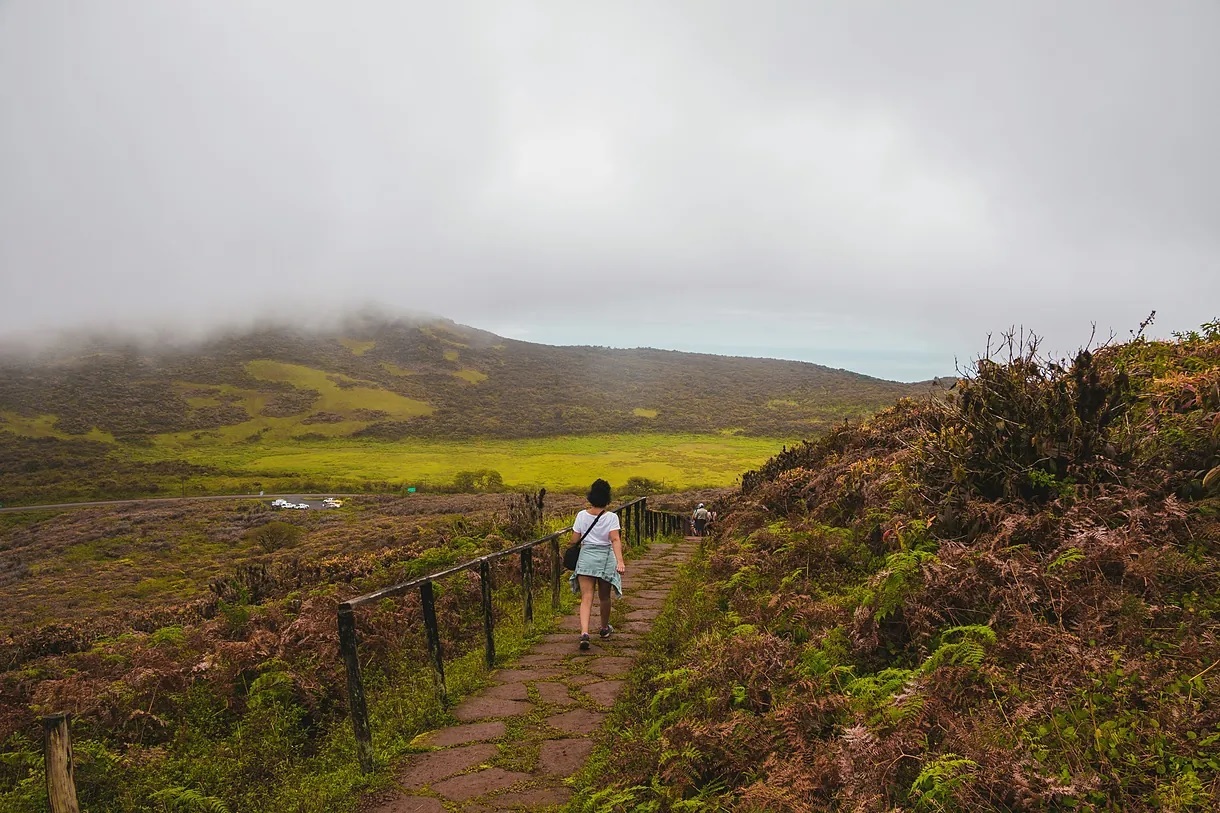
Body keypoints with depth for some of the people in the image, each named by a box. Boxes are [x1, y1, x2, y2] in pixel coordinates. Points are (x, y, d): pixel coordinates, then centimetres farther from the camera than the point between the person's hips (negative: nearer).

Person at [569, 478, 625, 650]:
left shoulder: (582, 515, -3)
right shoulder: (612, 517, -8)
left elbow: (574, 540, 0)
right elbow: (615, 540, -20)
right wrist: (620, 561, -27)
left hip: (586, 558, 0)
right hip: (606, 559, 0)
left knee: (586, 598, -4)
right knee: (604, 597, 19)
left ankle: (584, 632, -24)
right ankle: (604, 629, 39)